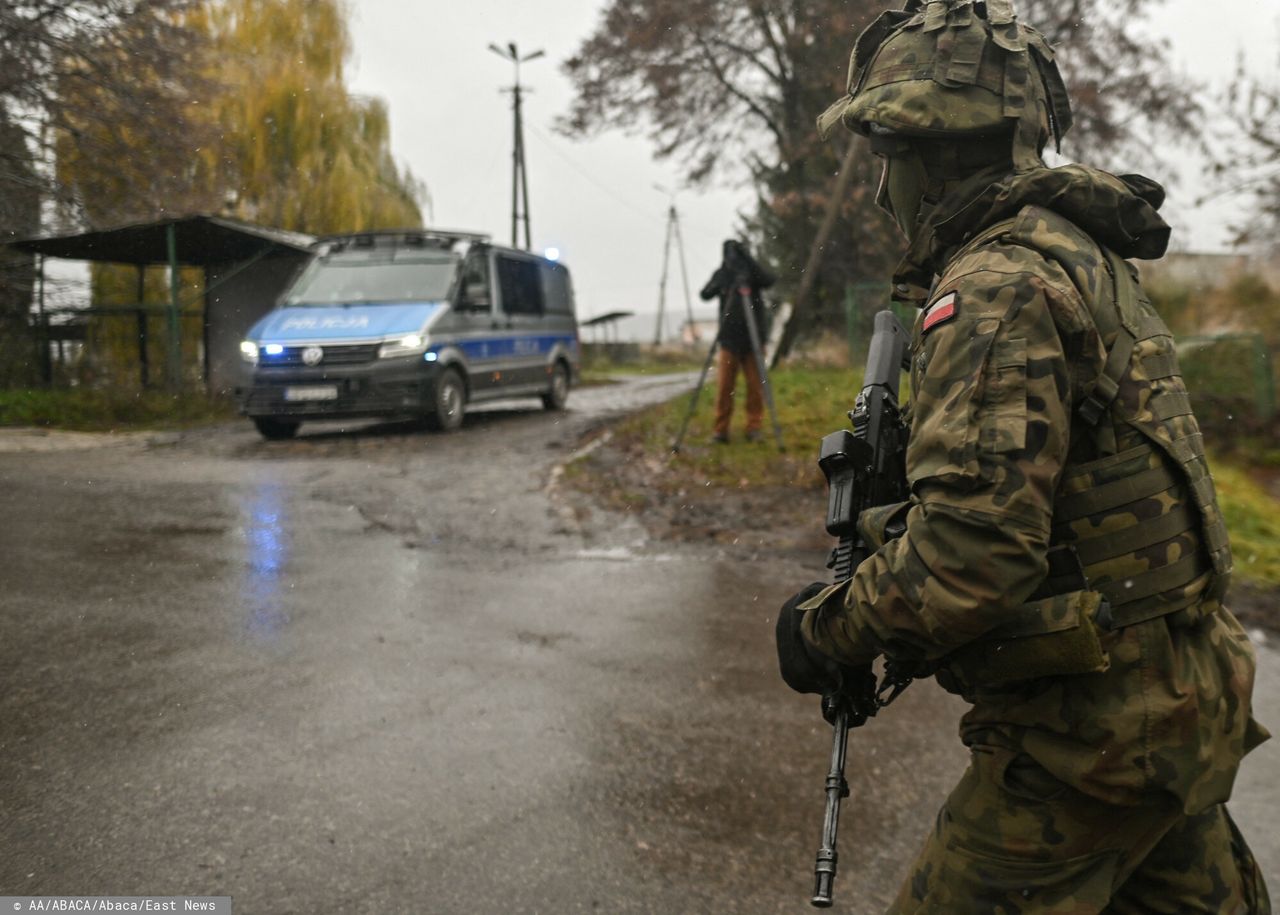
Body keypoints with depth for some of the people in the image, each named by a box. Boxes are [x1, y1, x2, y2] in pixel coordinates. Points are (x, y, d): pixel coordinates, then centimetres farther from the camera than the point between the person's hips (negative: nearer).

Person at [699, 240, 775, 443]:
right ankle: (720, 430, 4)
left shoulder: (753, 272, 2)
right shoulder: (721, 274, 5)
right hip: (729, 339, 0)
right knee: (724, 386, -3)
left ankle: (754, 427, 9)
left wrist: (749, 259, -23)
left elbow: (769, 281, -17)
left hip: (753, 339, 0)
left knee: (755, 386, -1)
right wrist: (719, 285, -25)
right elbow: (705, 295, -5)